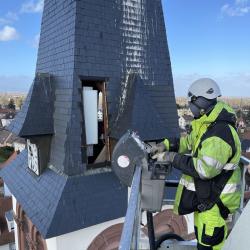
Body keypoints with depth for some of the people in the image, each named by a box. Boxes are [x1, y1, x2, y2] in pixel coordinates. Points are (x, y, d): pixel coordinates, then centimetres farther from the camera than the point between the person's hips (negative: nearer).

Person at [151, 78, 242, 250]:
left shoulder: (220, 133, -30)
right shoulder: (207, 124, 3)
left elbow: (204, 169, -36)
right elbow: (190, 141, 16)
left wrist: (173, 157, -28)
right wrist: (166, 145, 1)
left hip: (215, 201, -10)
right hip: (204, 195, 10)